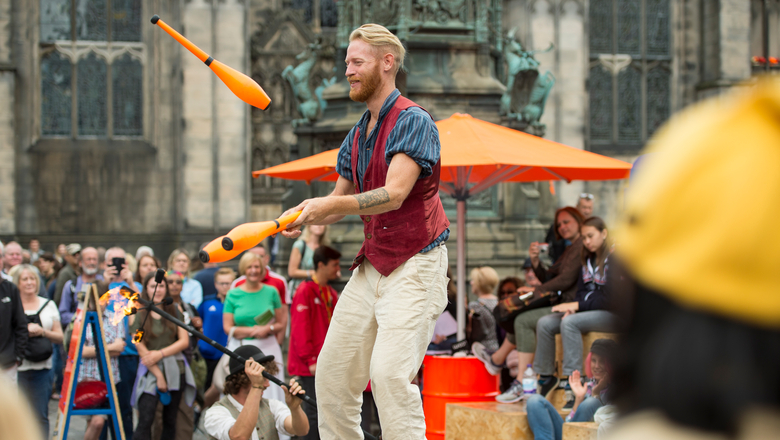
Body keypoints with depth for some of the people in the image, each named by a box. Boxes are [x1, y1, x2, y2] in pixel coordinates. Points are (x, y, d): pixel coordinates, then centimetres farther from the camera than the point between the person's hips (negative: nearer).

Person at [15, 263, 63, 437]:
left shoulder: (48, 305, 14)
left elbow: (60, 337, 12)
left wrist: (42, 331, -7)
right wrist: (24, 331, -12)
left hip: (42, 369, 2)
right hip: (17, 368, -2)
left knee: (41, 415, -1)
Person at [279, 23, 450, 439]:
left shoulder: (412, 120, -12)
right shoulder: (357, 135, 15)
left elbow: (394, 194, -23)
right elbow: (339, 201, 20)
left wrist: (329, 205, -33)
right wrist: (303, 216, -1)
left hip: (415, 265, -9)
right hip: (371, 265, 9)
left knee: (389, 371, -22)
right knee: (331, 370, 6)